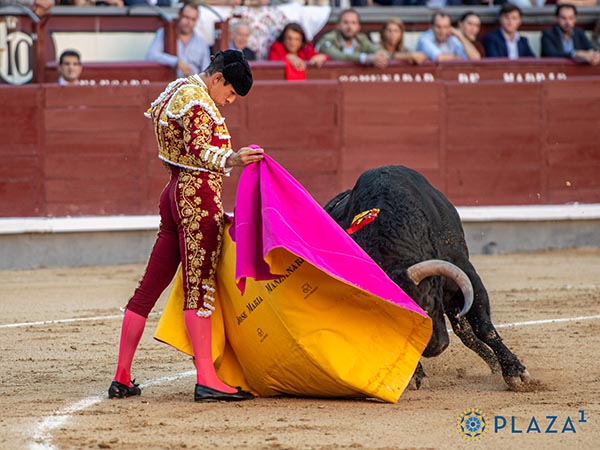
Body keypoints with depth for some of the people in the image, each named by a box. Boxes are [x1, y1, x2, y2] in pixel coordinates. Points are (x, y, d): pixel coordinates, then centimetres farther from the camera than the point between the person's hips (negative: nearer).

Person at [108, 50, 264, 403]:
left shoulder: (177, 92, 20)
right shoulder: (197, 99, -12)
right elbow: (199, 148, -25)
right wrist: (230, 160, -43)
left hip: (176, 194, 10)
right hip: (200, 195, -10)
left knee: (151, 287, 9)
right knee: (201, 287, -12)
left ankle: (121, 379, 12)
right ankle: (206, 381, -16)